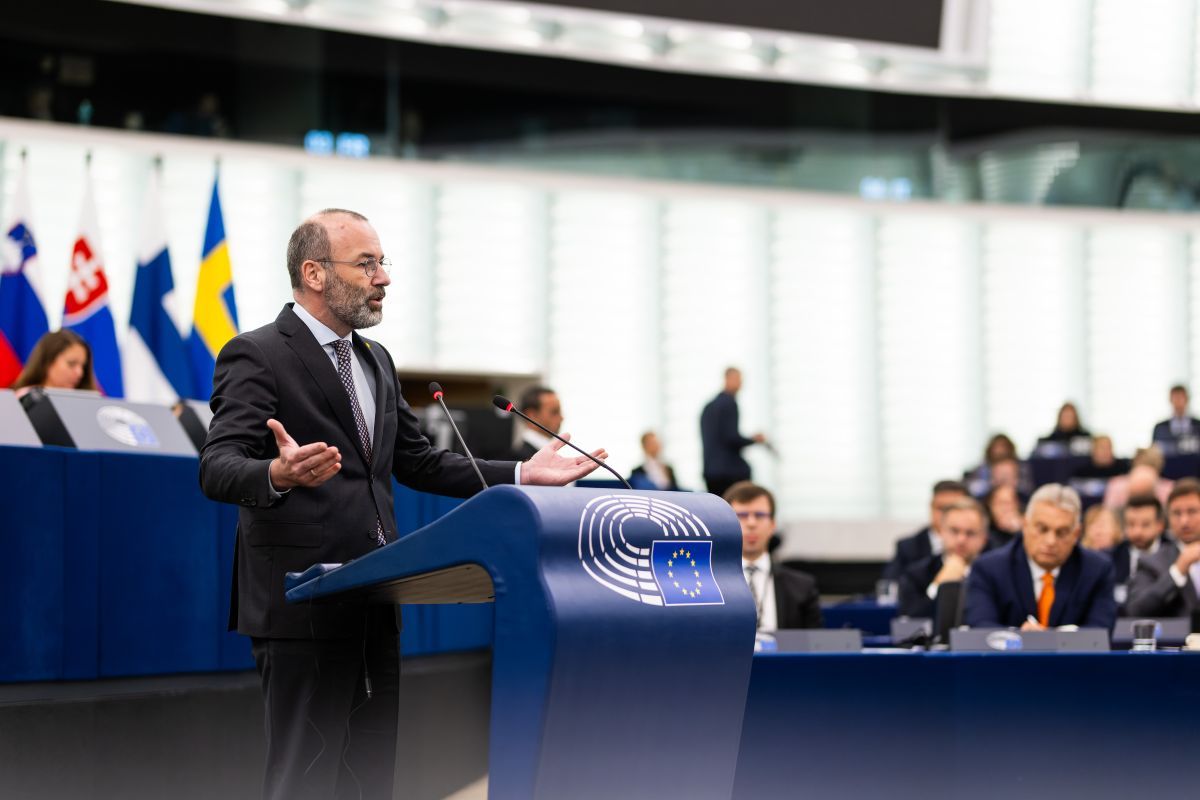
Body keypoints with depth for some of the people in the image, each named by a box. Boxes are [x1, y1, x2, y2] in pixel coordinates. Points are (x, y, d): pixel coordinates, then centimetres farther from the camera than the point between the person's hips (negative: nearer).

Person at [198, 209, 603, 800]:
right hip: (303, 607, -8)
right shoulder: (257, 357, -8)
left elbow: (417, 462, 23)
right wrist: (280, 474, -42)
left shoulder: (375, 360, 19)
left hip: (373, 605, 8)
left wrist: (519, 475, 13)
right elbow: (218, 468, -19)